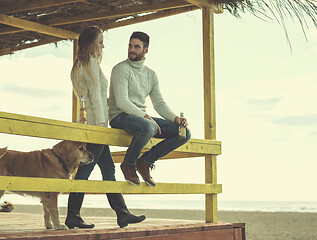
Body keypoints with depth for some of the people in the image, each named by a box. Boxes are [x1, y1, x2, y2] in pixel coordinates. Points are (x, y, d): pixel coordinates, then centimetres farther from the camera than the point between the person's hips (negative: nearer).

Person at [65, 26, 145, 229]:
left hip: (92, 124, 10)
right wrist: (100, 121, -17)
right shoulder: (91, 62, -7)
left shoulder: (82, 64, 22)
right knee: (85, 169, -8)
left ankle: (122, 213, 9)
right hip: (94, 122, -10)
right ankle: (73, 216, -5)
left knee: (108, 168, 8)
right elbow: (95, 93, -14)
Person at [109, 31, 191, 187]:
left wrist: (176, 119, -4)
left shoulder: (151, 74, 17)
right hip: (120, 117, -7)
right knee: (148, 127, -41)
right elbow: (121, 102, -15)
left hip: (143, 118, 7)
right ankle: (128, 164, -14)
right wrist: (146, 117, -20)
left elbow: (159, 103, 14)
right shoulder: (121, 68, -4)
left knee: (184, 133, -7)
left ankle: (145, 161, -3)